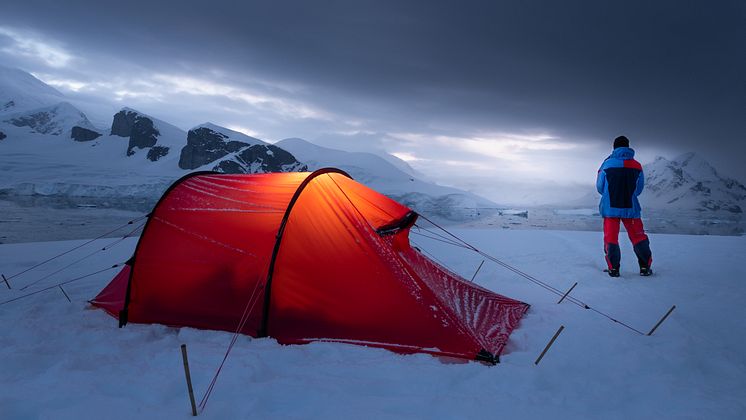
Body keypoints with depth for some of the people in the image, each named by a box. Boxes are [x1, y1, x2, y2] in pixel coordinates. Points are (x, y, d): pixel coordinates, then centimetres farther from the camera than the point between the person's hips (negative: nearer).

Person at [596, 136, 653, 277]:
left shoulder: (607, 164, -7)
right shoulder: (637, 165, 0)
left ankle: (613, 269, 6)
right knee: (638, 237, 13)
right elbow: (639, 189, 9)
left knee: (610, 238, 7)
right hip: (631, 207, 2)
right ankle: (645, 267, 15)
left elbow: (600, 187, 1)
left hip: (610, 207, -1)